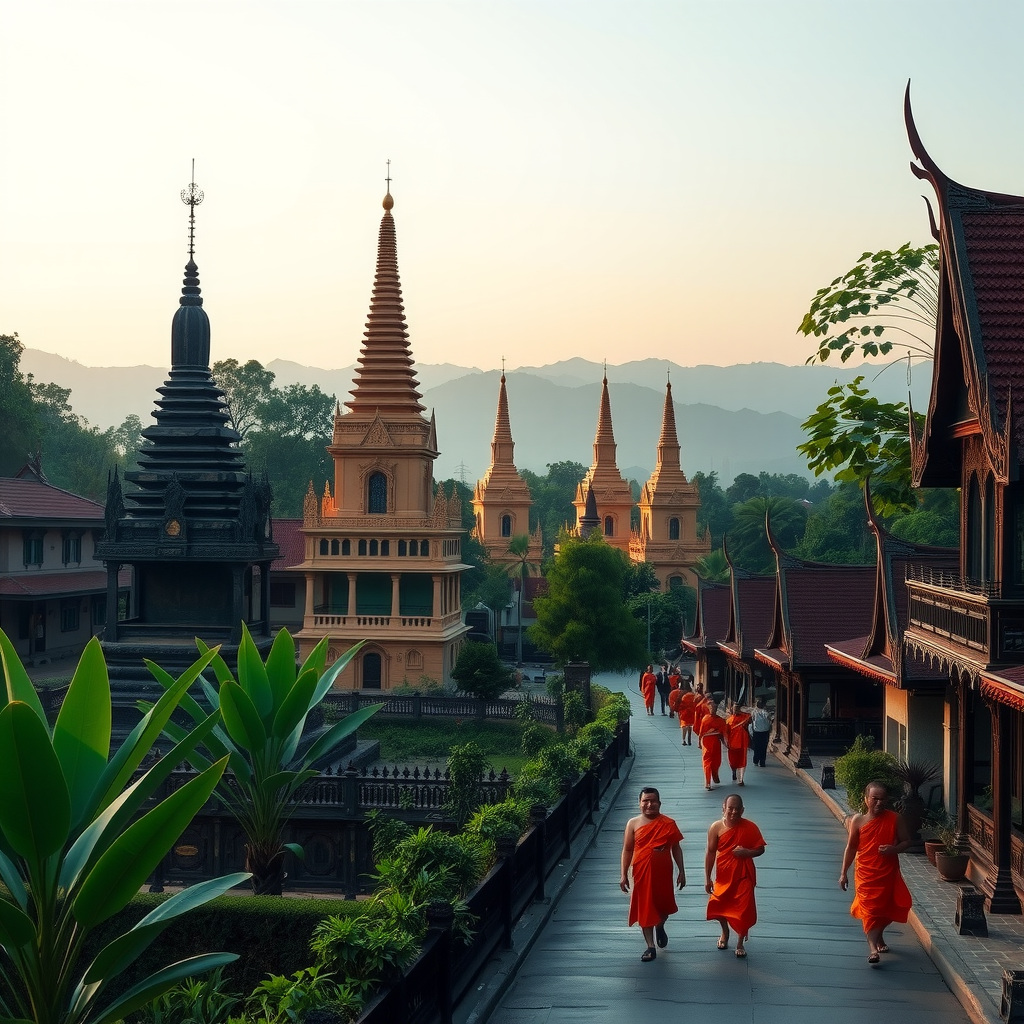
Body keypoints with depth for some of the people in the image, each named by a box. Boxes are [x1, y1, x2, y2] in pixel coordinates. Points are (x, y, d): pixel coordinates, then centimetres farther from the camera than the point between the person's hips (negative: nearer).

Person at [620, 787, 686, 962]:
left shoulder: (668, 823, -4)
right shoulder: (633, 824, -3)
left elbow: (676, 848, 3)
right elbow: (627, 850, 1)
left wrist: (681, 871, 1)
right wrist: (624, 875, -2)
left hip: (663, 873, 0)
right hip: (641, 873, 0)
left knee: (663, 905, 13)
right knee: (644, 908, 3)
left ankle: (660, 927, 47)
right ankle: (650, 946, 13)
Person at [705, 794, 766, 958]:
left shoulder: (750, 827, -13)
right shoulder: (716, 828, -12)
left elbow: (760, 849, -3)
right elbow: (710, 853, -6)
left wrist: (746, 852, -25)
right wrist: (707, 878, -6)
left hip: (743, 876, -1)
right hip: (723, 875, 1)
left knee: (743, 910, -2)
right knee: (719, 906, 13)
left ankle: (740, 942, 19)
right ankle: (725, 932, 44)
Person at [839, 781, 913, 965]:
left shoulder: (894, 819, -6)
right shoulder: (858, 821, -5)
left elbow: (906, 841, 2)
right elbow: (851, 847, 3)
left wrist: (894, 849, -20)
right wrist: (844, 873, 4)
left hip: (888, 874, 2)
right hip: (866, 875, -2)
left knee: (887, 909, 13)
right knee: (869, 910, -9)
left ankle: (878, 935, 41)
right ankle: (873, 948, -14)